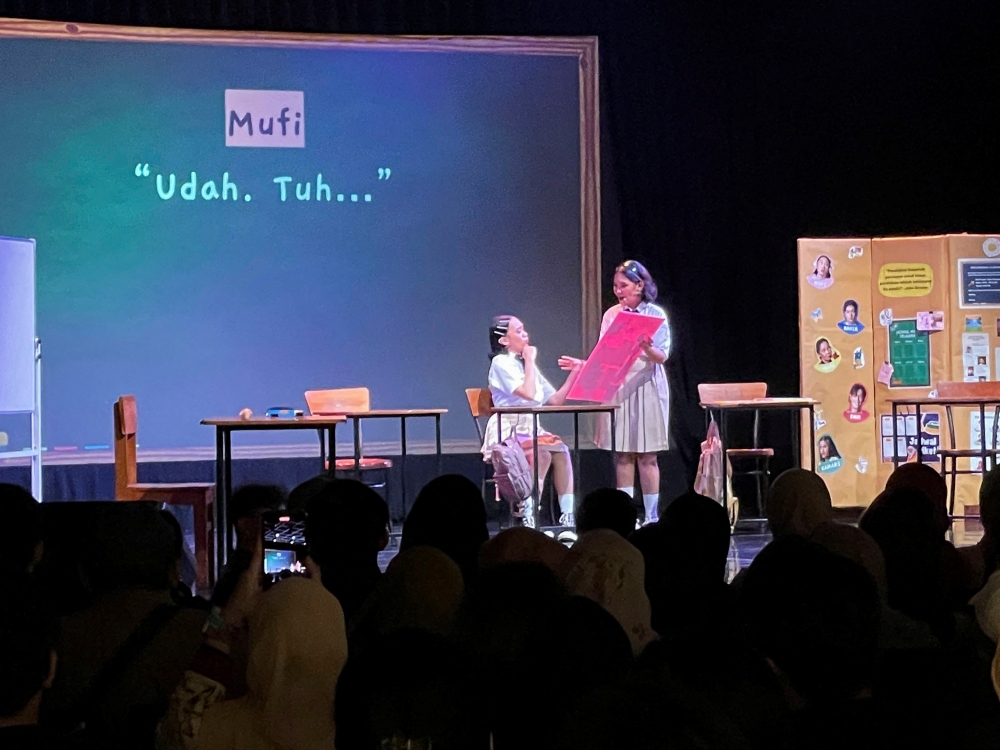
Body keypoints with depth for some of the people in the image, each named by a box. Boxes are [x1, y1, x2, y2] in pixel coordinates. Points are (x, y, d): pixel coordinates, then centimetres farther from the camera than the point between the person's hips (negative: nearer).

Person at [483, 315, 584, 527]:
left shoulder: (527, 364, 18)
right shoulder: (501, 363, -6)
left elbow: (555, 400, 14)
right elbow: (528, 393, -20)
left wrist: (575, 373, 7)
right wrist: (530, 361, -8)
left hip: (531, 428, 7)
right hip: (509, 430, -7)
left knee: (561, 450, -20)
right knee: (543, 454, -31)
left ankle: (567, 516, -25)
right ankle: (529, 518, -28)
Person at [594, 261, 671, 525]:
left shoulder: (656, 314, -2)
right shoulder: (611, 315, 8)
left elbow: (662, 357, -8)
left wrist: (647, 349, -28)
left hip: (646, 387, -3)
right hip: (616, 388, 3)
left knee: (647, 455, -1)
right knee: (622, 455, 2)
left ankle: (652, 518, 3)